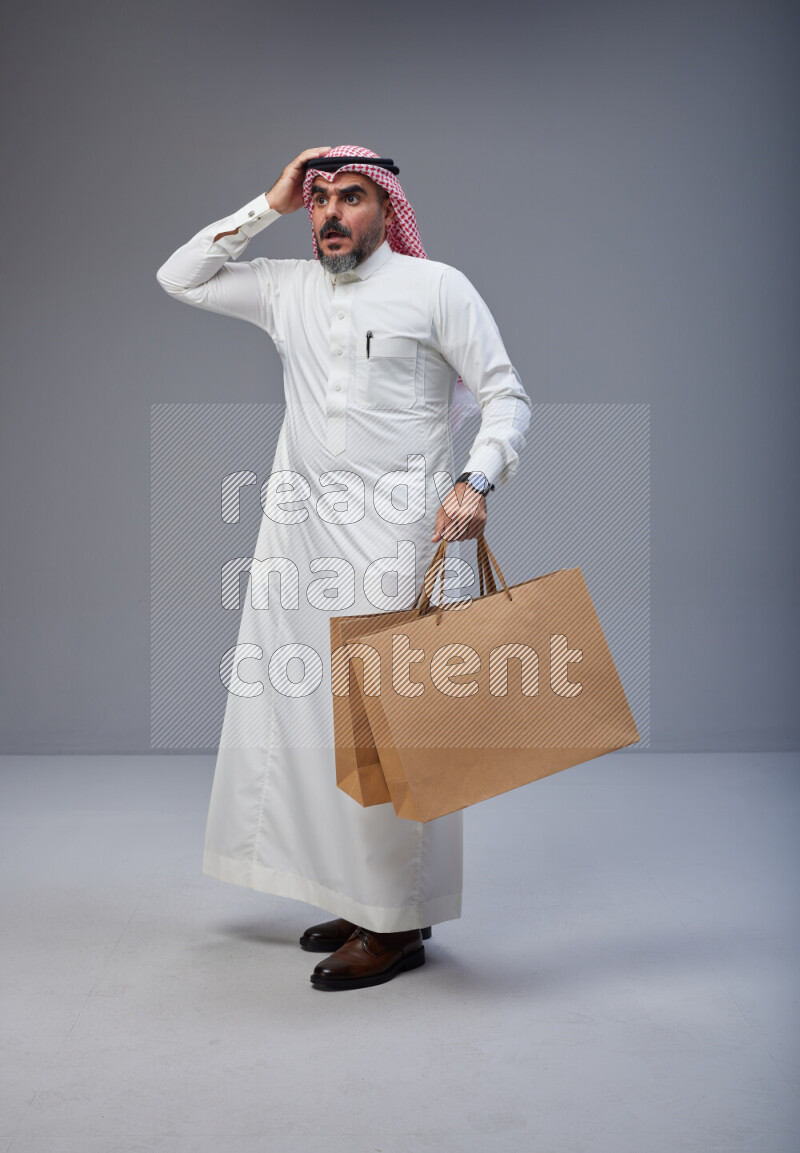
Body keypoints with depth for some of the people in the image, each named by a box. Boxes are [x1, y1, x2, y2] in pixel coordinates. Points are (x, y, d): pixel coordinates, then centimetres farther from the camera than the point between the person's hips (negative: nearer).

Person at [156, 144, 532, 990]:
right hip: (299, 530, 6)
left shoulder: (434, 287, 1)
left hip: (393, 533, -6)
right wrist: (269, 205, 14)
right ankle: (355, 895, 18)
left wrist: (475, 483, -18)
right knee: (302, 712, 6)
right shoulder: (286, 290, 16)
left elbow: (505, 395, -1)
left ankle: (401, 923, 2)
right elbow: (179, 278, 21)